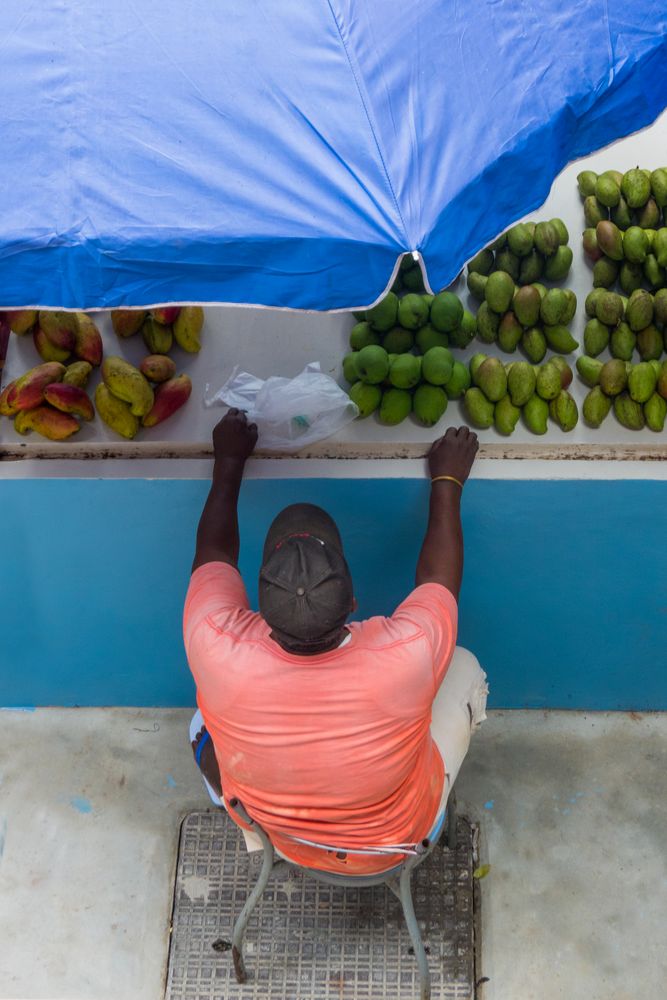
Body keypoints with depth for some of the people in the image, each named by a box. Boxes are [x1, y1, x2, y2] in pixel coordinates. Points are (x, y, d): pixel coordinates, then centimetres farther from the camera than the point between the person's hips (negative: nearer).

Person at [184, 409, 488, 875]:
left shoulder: (218, 653, -38)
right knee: (465, 668, 16)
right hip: (397, 841, -1)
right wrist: (447, 481, -3)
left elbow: (215, 551, -15)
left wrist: (229, 461, -1)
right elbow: (439, 576, -17)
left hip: (283, 840, 1)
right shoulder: (406, 657, -41)